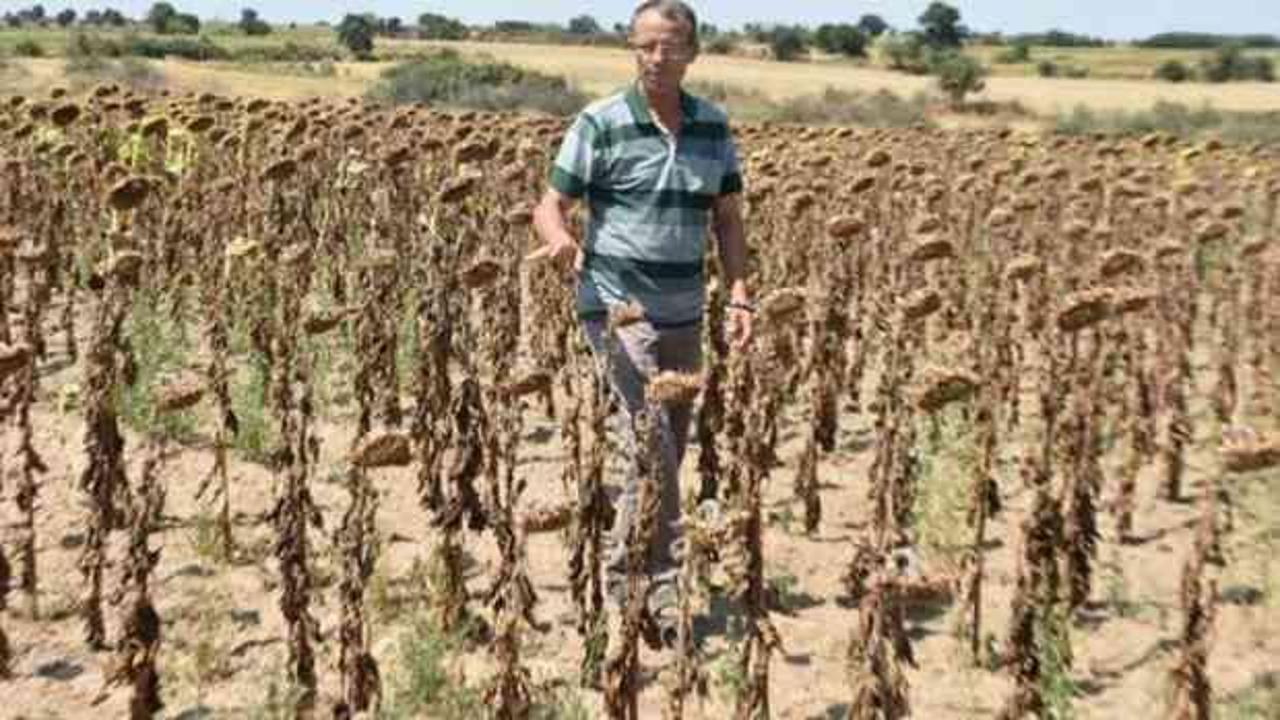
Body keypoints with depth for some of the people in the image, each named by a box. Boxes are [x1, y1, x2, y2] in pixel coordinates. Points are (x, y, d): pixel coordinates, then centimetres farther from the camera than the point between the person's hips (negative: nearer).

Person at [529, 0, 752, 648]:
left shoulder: (714, 127, 7)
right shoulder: (600, 124, -6)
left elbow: (728, 219, 12)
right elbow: (550, 206, -6)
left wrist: (739, 293, -1)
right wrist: (560, 240, -29)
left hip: (684, 314, 6)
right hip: (617, 306, -5)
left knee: (672, 447, 11)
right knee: (652, 439, -18)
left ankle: (622, 581, 27)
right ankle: (660, 587, -5)